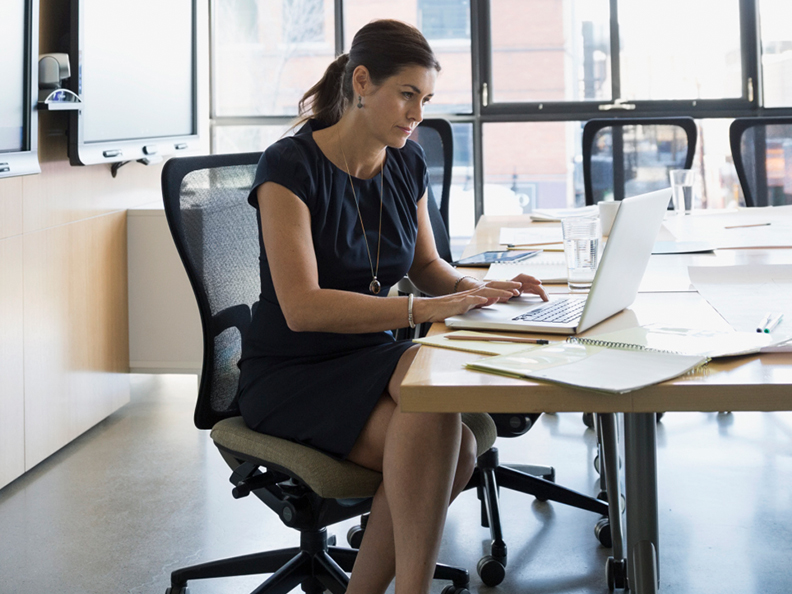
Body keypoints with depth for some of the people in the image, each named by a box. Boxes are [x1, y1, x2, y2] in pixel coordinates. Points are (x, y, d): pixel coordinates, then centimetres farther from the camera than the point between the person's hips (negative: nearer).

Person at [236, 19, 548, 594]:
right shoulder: (291, 166, -15)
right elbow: (302, 308, -25)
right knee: (433, 407, -32)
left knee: (457, 447, -26)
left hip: (370, 358, 6)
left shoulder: (408, 163, 5)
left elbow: (426, 266, 18)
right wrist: (425, 309, -32)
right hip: (289, 374, -5)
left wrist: (480, 288, -4)